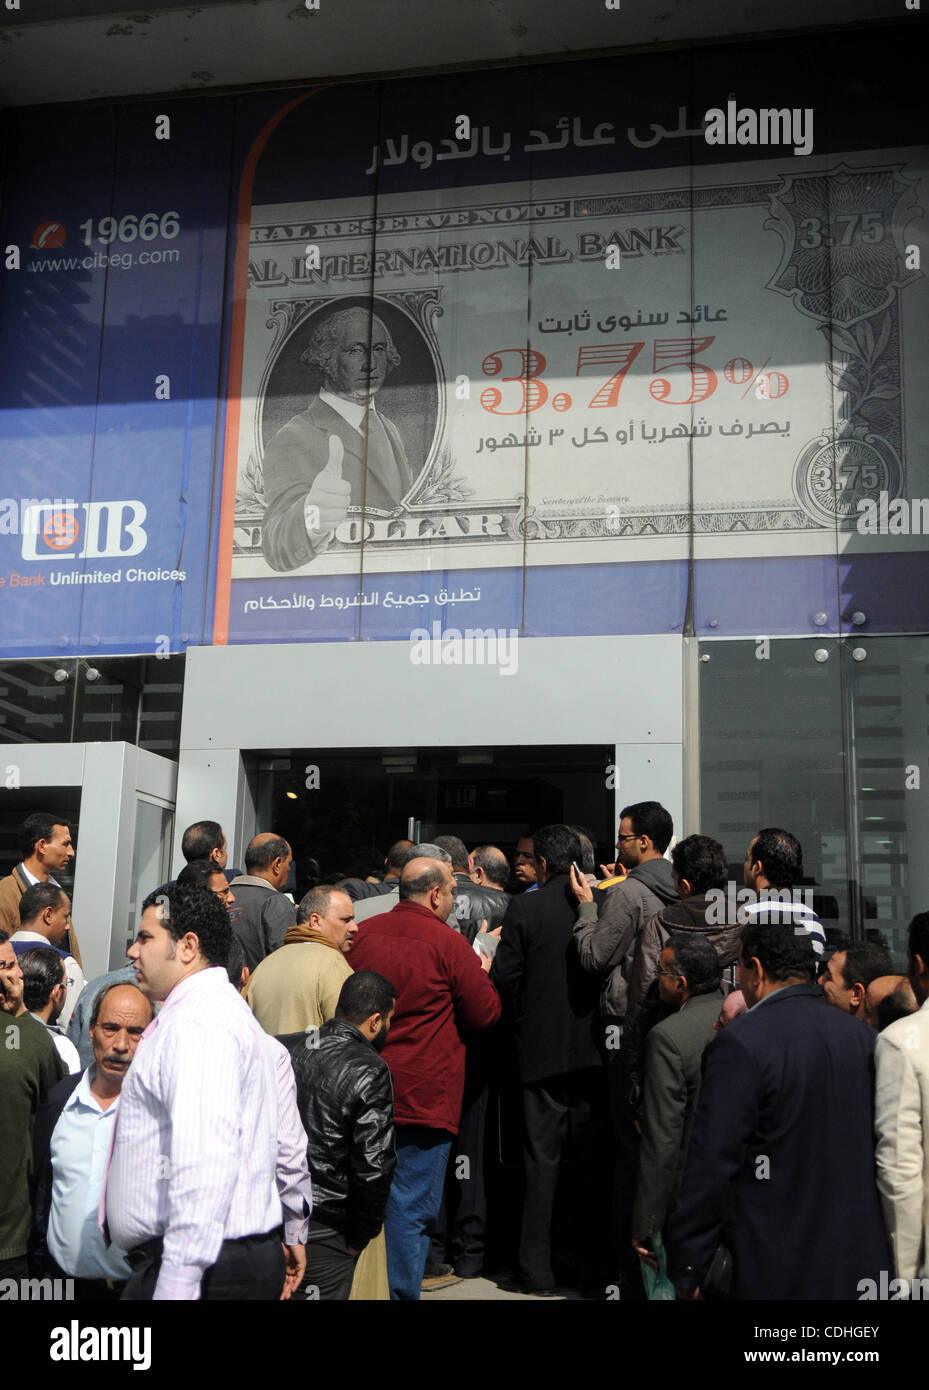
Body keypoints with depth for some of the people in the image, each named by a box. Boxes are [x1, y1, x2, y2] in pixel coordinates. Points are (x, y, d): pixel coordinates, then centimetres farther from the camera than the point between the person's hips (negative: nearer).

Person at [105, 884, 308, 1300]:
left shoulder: (196, 1023, -15)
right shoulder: (228, 1010, 18)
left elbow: (204, 1165, -25)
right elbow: (286, 1138, 23)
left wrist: (176, 1285, -27)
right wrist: (294, 1231, 31)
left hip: (204, 1267, -10)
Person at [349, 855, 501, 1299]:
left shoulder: (362, 933, 3)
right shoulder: (448, 943, -12)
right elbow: (487, 1013, -4)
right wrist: (483, 975, 13)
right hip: (423, 1094, -5)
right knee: (410, 1207, 2)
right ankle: (400, 1290, 7)